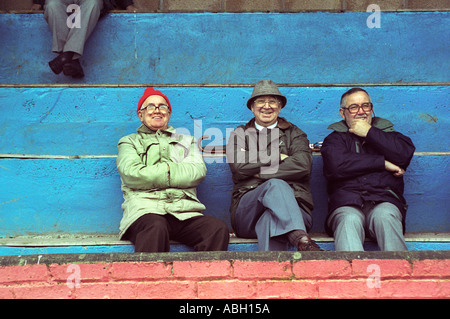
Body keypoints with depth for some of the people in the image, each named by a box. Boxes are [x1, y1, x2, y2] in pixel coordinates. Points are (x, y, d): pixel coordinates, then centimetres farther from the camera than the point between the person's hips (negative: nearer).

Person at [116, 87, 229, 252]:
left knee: (218, 228, -30)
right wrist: (167, 171, 1)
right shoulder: (129, 141, 24)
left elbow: (199, 171, 9)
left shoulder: (186, 141, 31)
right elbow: (132, 174, 2)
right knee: (156, 228, -40)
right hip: (145, 210, -2)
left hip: (184, 212, 3)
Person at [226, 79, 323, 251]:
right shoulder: (240, 134, 24)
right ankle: (302, 241, -54)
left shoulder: (294, 134, 23)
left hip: (292, 204, 1)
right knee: (276, 185, -35)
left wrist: (259, 172, -2)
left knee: (271, 219, -37)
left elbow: (303, 165, 0)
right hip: (247, 209, -1)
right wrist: (277, 157, 3)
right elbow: (238, 165, 1)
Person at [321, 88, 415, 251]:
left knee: (384, 216, -34)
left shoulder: (386, 131, 28)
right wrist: (383, 163, 1)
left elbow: (406, 153, 4)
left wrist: (369, 133, 6)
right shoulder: (335, 138, 22)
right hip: (347, 203, -1)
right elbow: (335, 166, -2)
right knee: (349, 221, -35)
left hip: (384, 202, 1)